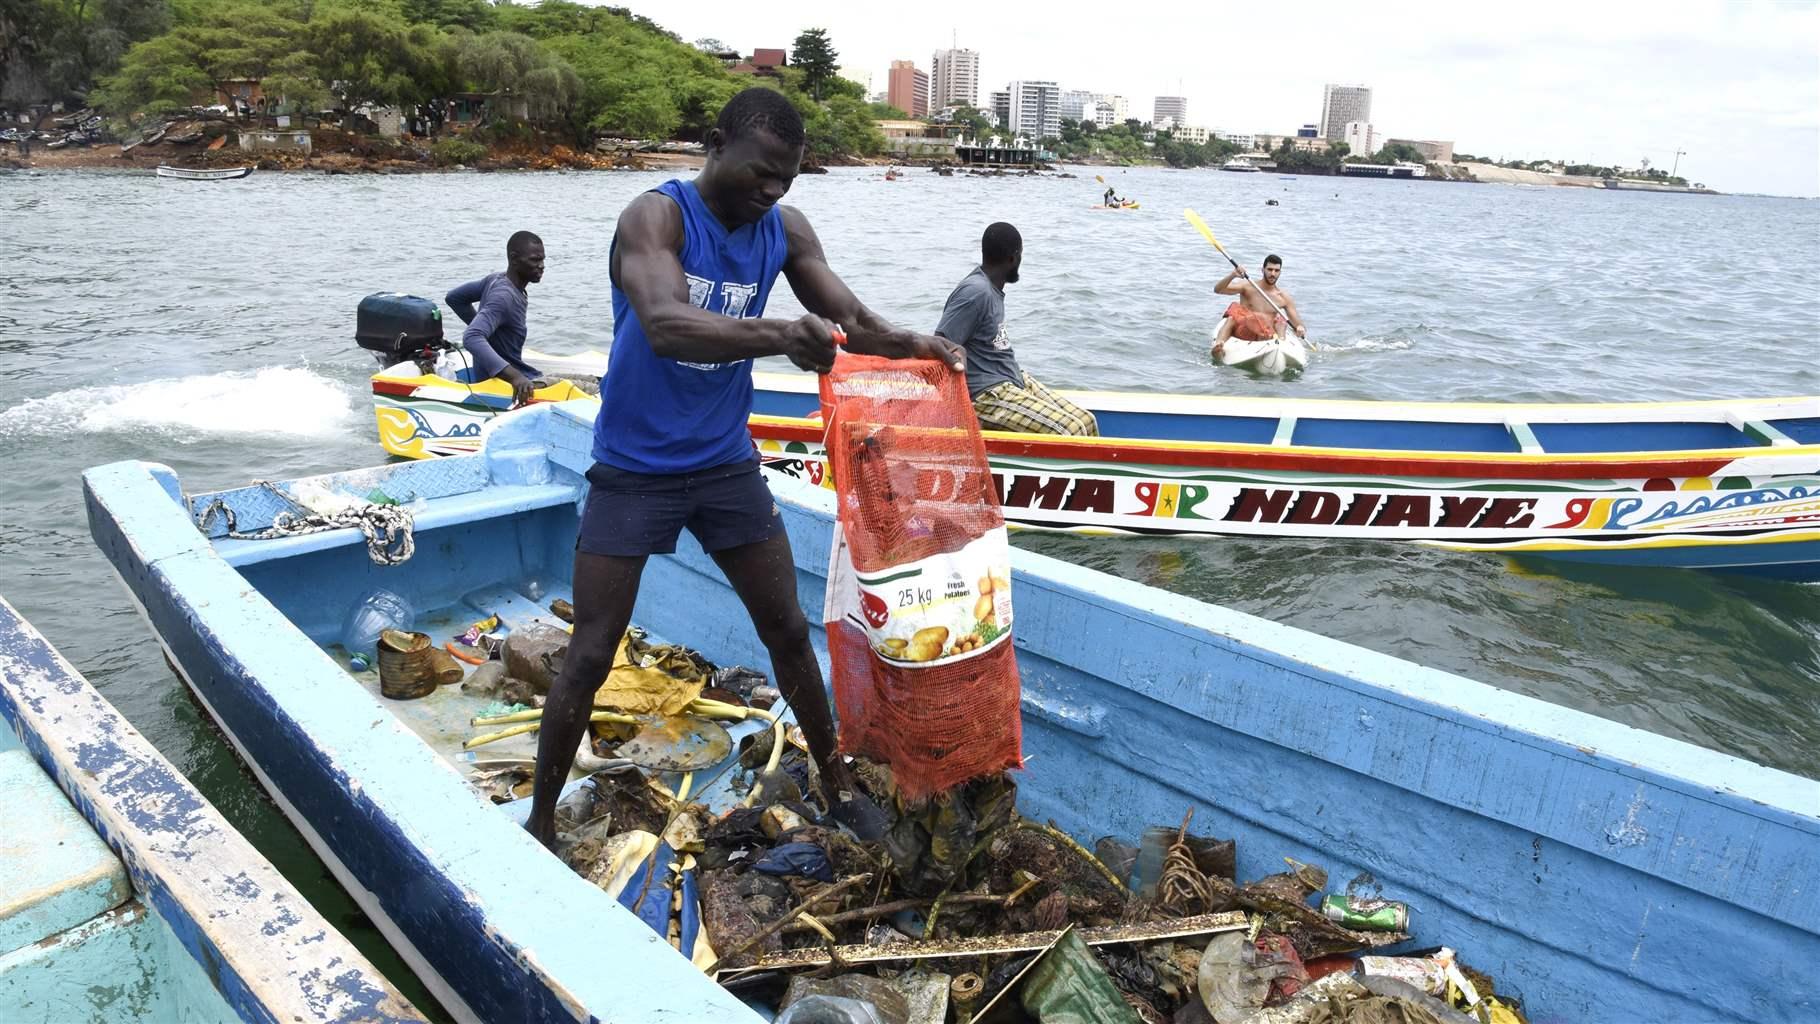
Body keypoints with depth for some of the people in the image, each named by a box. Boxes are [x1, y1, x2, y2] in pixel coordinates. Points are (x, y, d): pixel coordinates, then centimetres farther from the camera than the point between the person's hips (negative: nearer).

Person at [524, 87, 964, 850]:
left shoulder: (785, 231, -1)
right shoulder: (656, 215, -18)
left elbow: (853, 322, -3)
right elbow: (666, 326, -37)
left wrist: (912, 345, -25)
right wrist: (780, 336, -53)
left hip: (727, 465, 5)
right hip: (634, 471, -4)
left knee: (788, 630, 11)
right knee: (590, 657, 2)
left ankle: (835, 781, 30)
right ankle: (539, 821, 20)